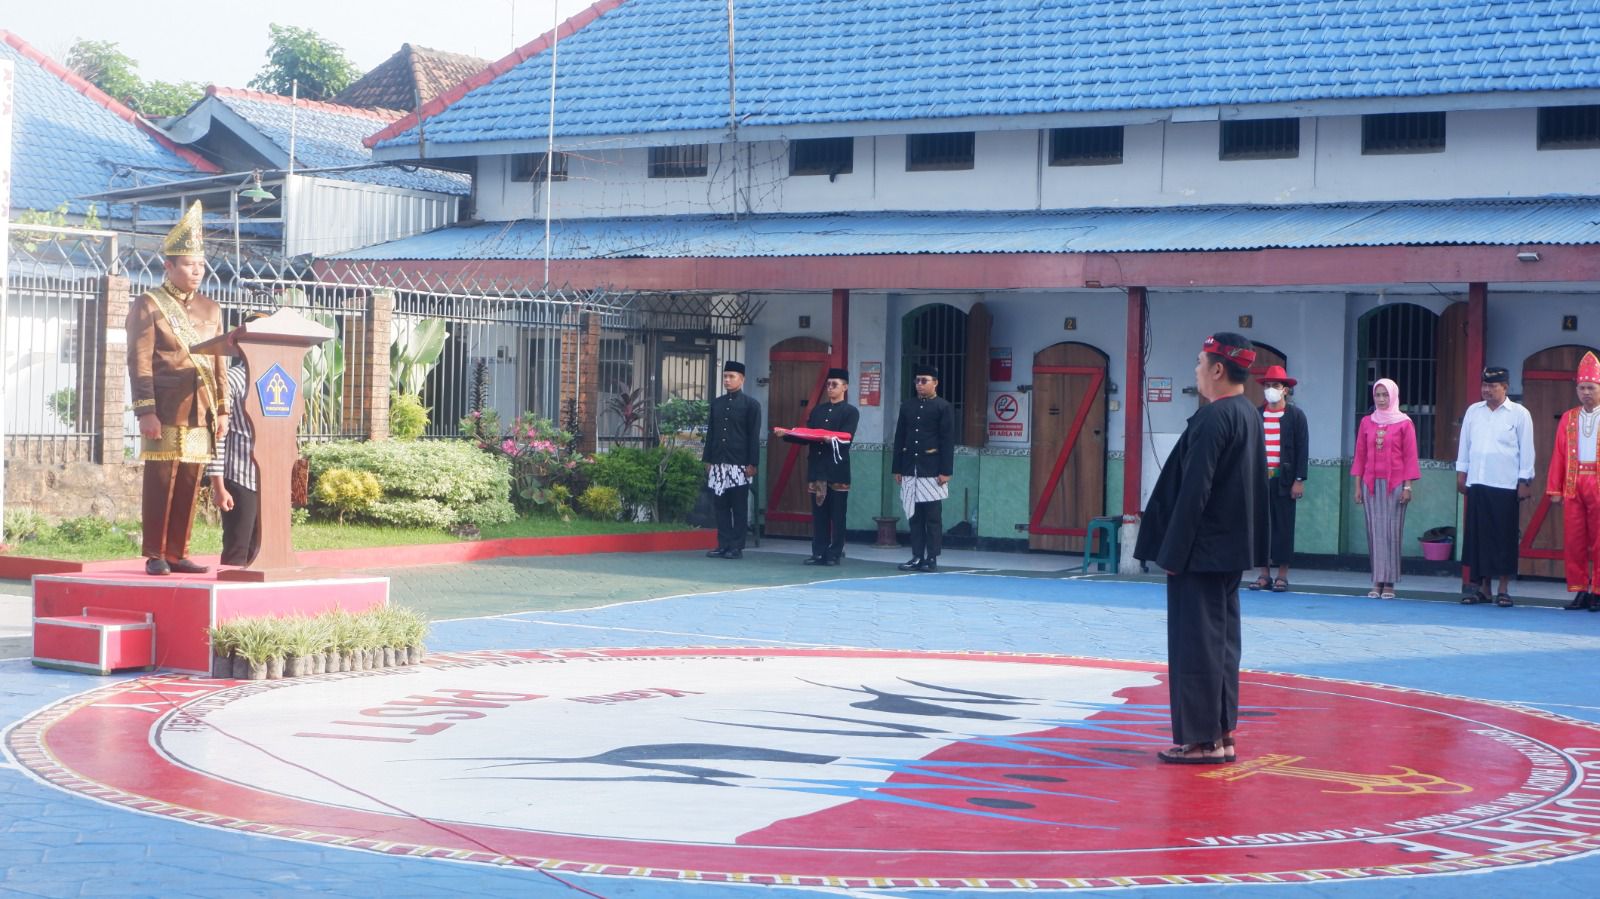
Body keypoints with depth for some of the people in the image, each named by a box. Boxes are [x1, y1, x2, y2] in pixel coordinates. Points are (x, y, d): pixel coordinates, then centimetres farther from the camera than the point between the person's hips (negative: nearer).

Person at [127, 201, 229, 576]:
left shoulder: (210, 309, 17)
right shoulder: (148, 306, 1)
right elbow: (139, 363, -5)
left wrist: (222, 411, 10)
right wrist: (145, 411, -13)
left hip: (201, 412, 5)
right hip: (166, 410, -5)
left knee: (189, 484, 5)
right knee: (161, 482, -4)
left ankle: (177, 554, 11)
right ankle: (155, 556, 2)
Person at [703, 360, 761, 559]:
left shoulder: (751, 404, 0)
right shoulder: (716, 403, 15)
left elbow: (754, 436, -3)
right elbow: (711, 433, 17)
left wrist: (752, 463, -9)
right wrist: (707, 459, 12)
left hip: (739, 464, -5)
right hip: (718, 464, 5)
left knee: (739, 507, 0)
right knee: (720, 505, 5)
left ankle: (736, 547, 3)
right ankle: (723, 545, 9)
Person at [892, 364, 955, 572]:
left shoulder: (944, 407, 0)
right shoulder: (907, 406, 14)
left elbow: (948, 441, -5)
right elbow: (899, 439, 15)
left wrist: (945, 471, -10)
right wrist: (897, 469, 10)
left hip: (932, 470, -5)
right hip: (910, 469, 5)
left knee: (933, 516, -2)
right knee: (914, 516, 5)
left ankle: (932, 558, 2)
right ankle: (917, 557, 9)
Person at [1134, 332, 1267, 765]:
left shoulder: (1213, 418, -18)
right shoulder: (1250, 416, 10)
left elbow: (1194, 489, -20)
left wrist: (1173, 550, -16)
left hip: (1202, 549, -9)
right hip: (1232, 549, 9)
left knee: (1195, 640, -3)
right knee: (1222, 638, 13)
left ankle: (1201, 739, 1)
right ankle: (1221, 734, 19)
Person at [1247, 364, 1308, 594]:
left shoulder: (1296, 415, 2)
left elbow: (1302, 449, -1)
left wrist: (1299, 480, -7)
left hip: (1284, 480, -3)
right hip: (1260, 478, 3)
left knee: (1283, 526, -1)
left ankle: (1282, 576, 4)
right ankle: (1265, 574, 8)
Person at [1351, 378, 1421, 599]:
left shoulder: (1404, 423, 1)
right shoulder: (1366, 423, 10)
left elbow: (1410, 456, -1)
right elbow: (1360, 456, 10)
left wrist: (1407, 487, -7)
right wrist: (1357, 486, 6)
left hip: (1395, 484, -3)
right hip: (1371, 483, 3)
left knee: (1392, 531, -4)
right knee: (1374, 531, 1)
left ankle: (1389, 582, -1)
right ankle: (1377, 582, 3)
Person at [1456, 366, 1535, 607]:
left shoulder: (1519, 414, 0)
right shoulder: (1473, 411, 10)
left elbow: (1526, 450, 0)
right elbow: (1465, 444, 15)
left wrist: (1525, 482, -3)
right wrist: (1461, 472, 11)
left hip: (1506, 486, -3)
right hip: (1477, 483, 3)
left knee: (1504, 537, -1)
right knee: (1477, 536, 4)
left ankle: (1503, 589, 6)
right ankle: (1481, 587, 10)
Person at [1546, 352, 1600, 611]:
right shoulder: (1569, 418, 11)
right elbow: (1558, 455, 9)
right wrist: (1555, 489, 5)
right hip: (1573, 486, 3)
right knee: (1573, 541, 2)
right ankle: (1579, 591, 9)